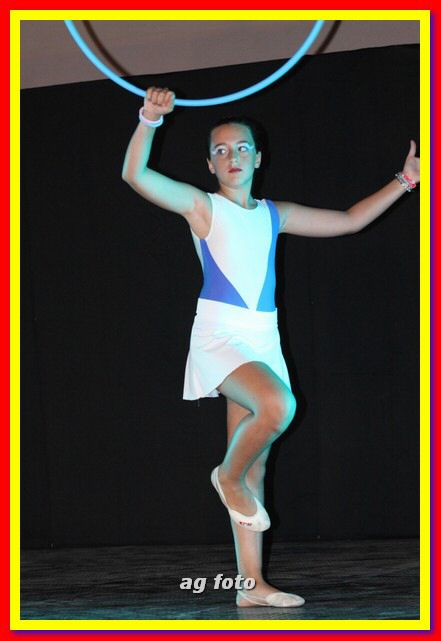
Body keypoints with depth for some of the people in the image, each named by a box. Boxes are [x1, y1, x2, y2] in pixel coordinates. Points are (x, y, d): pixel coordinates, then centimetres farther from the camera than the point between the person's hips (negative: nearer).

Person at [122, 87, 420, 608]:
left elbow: (349, 220, 22)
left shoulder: (274, 215, 16)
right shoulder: (201, 207, 1)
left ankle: (252, 584, 5)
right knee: (278, 404, -32)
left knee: (255, 465, 4)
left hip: (263, 338, 5)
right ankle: (228, 476, -2)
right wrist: (150, 120, -26)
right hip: (218, 332, -5)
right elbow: (135, 175, -13)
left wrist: (402, 183, 17)